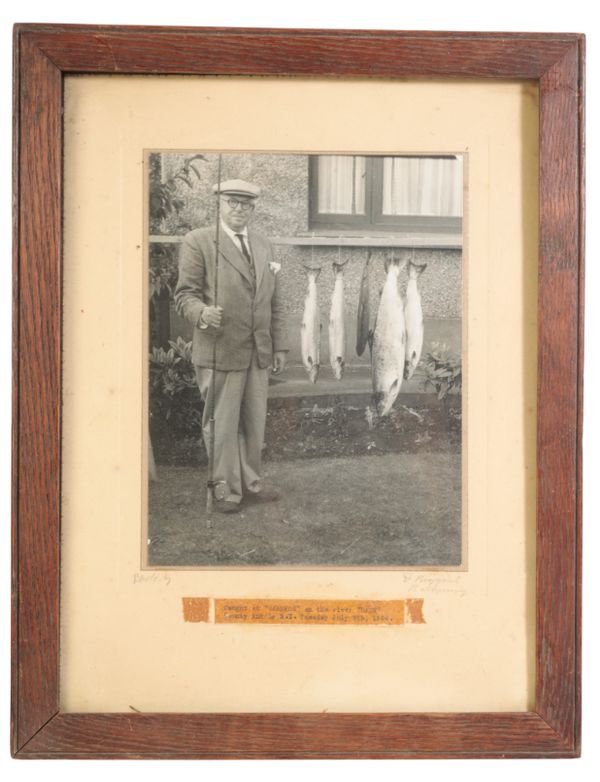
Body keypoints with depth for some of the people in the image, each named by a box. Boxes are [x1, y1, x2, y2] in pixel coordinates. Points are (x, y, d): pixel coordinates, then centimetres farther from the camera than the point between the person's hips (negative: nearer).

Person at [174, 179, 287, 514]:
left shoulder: (264, 245, 15)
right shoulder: (198, 241, -2)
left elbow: (275, 301, 16)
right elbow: (185, 294, -5)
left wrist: (280, 346, 12)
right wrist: (202, 313, -26)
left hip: (259, 353, 5)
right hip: (220, 351, -5)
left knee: (255, 423, 13)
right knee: (222, 426, 2)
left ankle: (252, 483, 27)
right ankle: (226, 489, 16)